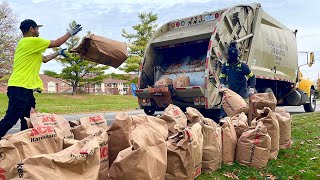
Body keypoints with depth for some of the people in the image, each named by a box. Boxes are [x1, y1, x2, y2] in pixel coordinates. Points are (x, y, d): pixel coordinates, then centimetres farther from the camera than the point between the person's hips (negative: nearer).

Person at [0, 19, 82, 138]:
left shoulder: (28, 45, 22)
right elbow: (56, 43, -2)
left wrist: (59, 53, 40)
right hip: (20, 88, -10)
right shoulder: (31, 41, -8)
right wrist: (70, 32, 11)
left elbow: (44, 59, 31)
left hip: (25, 88, 10)